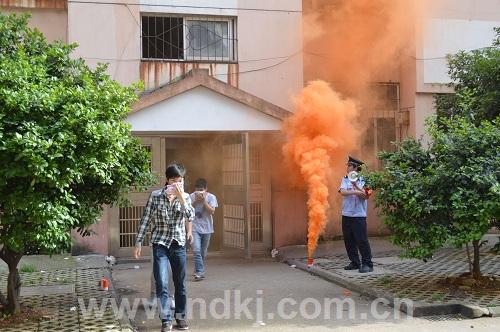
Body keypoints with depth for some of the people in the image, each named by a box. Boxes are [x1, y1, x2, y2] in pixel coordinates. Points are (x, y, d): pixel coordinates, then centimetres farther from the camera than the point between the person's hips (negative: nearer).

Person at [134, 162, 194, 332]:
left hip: (178, 244, 2)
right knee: (162, 284, -10)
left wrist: (180, 197, -21)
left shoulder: (185, 197, 1)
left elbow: (190, 217, -13)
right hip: (160, 243, -2)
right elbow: (145, 219, -1)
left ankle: (180, 316, 24)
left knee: (180, 283, 10)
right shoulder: (155, 195, -5)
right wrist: (138, 242, -2)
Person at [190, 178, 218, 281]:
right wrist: (196, 201, -18)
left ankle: (199, 269, 28)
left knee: (203, 252, 11)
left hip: (206, 228, 1)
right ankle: (200, 272, -14)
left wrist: (204, 200, -21)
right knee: (196, 250, -15)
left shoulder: (211, 197, -4)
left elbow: (212, 211, -14)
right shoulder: (192, 196, -2)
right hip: (195, 228, -1)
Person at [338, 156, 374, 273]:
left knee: (362, 240, -6)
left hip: (359, 215, -5)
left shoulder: (363, 180, 0)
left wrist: (355, 185, -19)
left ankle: (367, 264, 0)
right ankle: (355, 263, 20)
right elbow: (342, 191, -8)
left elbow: (364, 195, -10)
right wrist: (355, 192, -18)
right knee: (349, 241, 9)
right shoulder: (345, 179, 9)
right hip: (346, 214, 5)